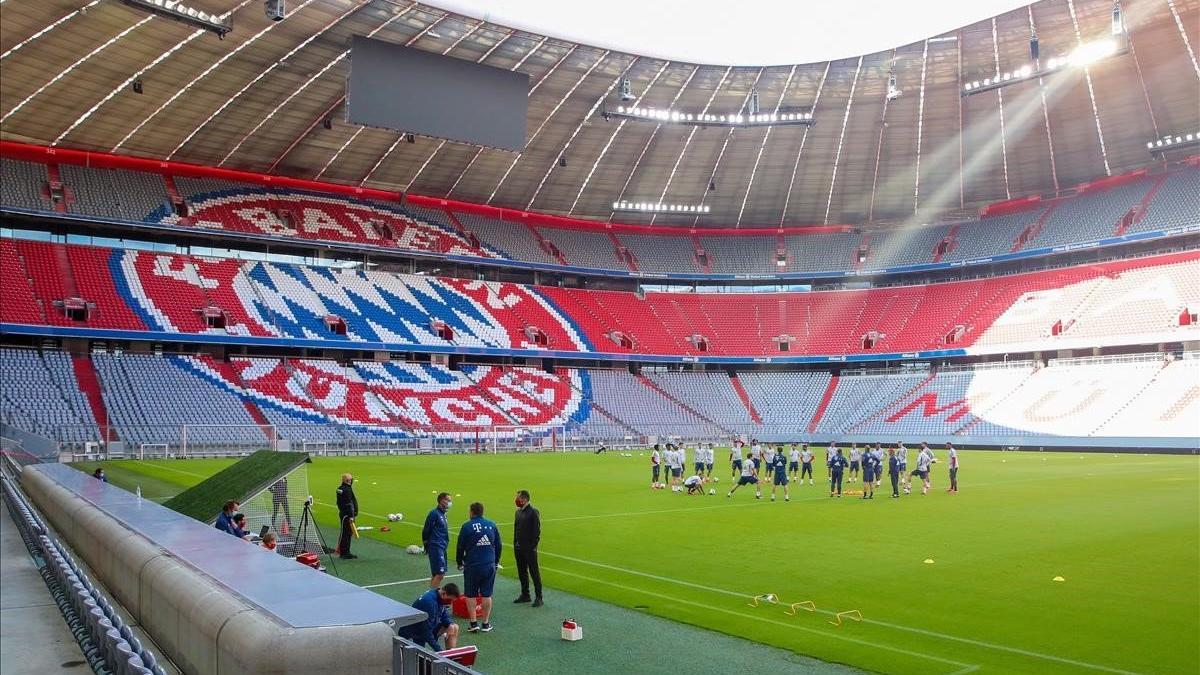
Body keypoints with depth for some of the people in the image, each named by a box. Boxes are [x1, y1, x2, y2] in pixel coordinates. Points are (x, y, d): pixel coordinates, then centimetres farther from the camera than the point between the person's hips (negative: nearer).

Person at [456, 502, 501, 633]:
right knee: (487, 595, 9)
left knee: (471, 595, 9)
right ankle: (486, 623, 13)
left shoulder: (467, 526, -6)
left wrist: (459, 562, 14)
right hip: (489, 565, 3)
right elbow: (498, 545, 11)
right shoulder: (492, 525, 4)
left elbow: (460, 547, -1)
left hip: (472, 566, -3)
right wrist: (496, 561, 22)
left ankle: (473, 623, 8)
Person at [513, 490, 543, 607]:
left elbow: (537, 531, -13)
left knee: (534, 573, 0)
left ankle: (538, 597, 7)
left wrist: (533, 546, -16)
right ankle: (525, 595, 25)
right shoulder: (518, 512, 10)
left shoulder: (534, 512, -12)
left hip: (529, 549, -7)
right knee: (522, 573, 13)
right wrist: (515, 545, 11)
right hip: (518, 548, 7)